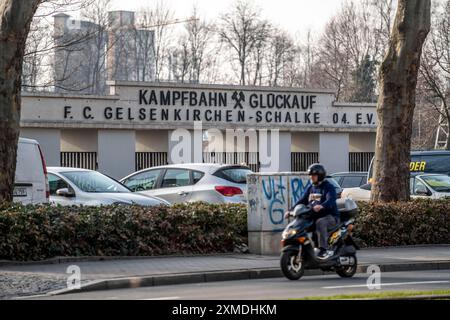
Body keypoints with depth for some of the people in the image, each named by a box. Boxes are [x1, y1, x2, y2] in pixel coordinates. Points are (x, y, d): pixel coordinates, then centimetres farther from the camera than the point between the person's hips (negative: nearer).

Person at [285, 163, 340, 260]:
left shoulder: (328, 187, -7)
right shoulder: (310, 188, 17)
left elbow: (331, 201, -25)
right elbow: (302, 201, 15)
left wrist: (322, 206, -47)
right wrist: (291, 210, 0)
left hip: (330, 216, -8)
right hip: (314, 216, 8)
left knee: (320, 223, -38)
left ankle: (325, 250, -39)